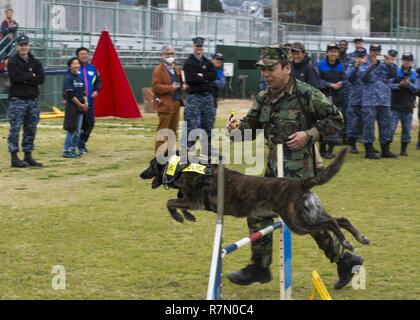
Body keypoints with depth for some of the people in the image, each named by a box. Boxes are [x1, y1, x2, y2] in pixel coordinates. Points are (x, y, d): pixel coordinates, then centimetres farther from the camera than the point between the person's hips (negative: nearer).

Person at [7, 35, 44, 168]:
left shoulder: (36, 62, 12)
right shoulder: (12, 62, -1)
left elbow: (41, 79, -2)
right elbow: (15, 77, -17)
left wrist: (25, 79, -9)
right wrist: (31, 76, -7)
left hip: (33, 99, 5)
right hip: (17, 99, -5)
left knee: (31, 129, 8)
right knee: (15, 128, -5)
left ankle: (28, 156, 15)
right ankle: (14, 158, -3)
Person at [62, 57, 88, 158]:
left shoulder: (80, 78, 13)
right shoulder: (68, 78, -10)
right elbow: (70, 95, -15)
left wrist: (85, 103, -3)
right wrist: (80, 104, -13)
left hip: (80, 107, 8)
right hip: (72, 107, -8)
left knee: (78, 131, 9)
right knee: (72, 130, -8)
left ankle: (73, 150, 16)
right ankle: (66, 151, -4)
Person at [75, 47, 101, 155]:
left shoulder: (93, 68, 11)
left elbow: (98, 81, 17)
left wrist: (96, 90, -2)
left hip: (90, 101, 5)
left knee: (90, 122, 5)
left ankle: (83, 142, 24)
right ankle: (80, 146, -1)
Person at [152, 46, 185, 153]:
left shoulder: (177, 69, 18)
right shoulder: (158, 70, -6)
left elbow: (180, 83, 31)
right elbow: (156, 87, -15)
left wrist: (182, 86, 7)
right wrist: (170, 88, -24)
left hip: (176, 103, 8)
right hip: (165, 104, -8)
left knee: (173, 130, 12)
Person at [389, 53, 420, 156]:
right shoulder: (395, 72, 0)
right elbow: (389, 85, -8)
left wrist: (408, 84, -21)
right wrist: (399, 85, -25)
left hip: (408, 107, 3)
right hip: (395, 106, -3)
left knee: (407, 129, 5)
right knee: (391, 128, -5)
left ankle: (404, 150, 14)